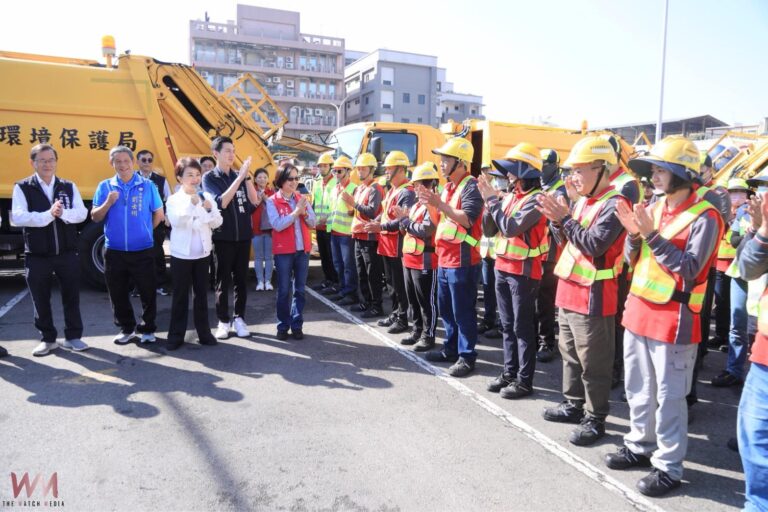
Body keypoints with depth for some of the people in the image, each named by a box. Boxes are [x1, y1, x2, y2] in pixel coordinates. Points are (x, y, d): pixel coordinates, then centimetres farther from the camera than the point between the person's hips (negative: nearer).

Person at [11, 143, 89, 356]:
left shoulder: (69, 186, 6)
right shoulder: (22, 188, -2)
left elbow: (81, 213, -4)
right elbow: (17, 217, -14)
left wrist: (63, 213, -24)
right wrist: (48, 215, -25)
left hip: (67, 253, 1)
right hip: (37, 255, -1)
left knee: (71, 296, 7)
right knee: (40, 299, 9)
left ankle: (73, 336, 19)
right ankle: (47, 339, 23)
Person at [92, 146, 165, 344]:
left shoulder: (147, 185, -2)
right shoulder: (105, 186, 3)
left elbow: (159, 214, 6)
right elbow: (95, 217, 2)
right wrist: (108, 203, -15)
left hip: (143, 250, -2)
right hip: (114, 251, 2)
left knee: (148, 292, 3)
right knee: (118, 294, 11)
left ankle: (148, 329, 17)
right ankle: (126, 329, 26)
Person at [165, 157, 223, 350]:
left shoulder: (207, 197, 4)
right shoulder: (174, 199, -4)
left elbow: (217, 223, 0)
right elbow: (175, 221, -20)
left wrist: (209, 210, -17)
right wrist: (191, 203, -27)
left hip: (202, 253, 3)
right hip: (181, 254, -2)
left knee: (201, 294, 10)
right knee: (180, 295, 4)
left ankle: (204, 332, 19)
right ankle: (176, 335, 13)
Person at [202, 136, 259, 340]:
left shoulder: (240, 175, 9)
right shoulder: (209, 178, -3)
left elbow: (254, 201, -1)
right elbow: (221, 202, -18)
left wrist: (246, 177, -11)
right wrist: (239, 177, -21)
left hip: (243, 235, 4)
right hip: (223, 236, -3)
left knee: (241, 279, 8)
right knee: (223, 280, 3)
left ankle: (239, 318, 17)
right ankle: (223, 321, 13)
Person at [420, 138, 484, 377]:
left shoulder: (471, 186, -13)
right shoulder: (448, 186, 15)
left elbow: (468, 219, -26)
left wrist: (440, 204, -28)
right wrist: (433, 204, 8)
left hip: (462, 260, -9)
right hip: (444, 258, 10)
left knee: (462, 311, -2)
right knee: (445, 308, 17)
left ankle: (467, 356, 9)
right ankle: (451, 349, 30)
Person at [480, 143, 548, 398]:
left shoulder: (536, 199, -14)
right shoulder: (510, 196, 10)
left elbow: (510, 228, -25)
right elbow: (489, 230, 9)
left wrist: (492, 199, -15)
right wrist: (489, 202, -6)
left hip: (523, 270, -8)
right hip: (502, 267, 8)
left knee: (523, 327, 1)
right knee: (507, 325, 15)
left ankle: (525, 380, 11)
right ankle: (509, 372, 27)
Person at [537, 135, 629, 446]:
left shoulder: (614, 204, -15)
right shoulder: (582, 201, 11)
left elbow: (595, 245, -24)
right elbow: (564, 240, 15)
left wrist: (564, 218, -22)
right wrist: (557, 218, -2)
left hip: (593, 297, -9)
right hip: (569, 291, 9)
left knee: (593, 363, 3)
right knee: (570, 354, 20)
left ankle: (595, 419, 17)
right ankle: (574, 405, 36)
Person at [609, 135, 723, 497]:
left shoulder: (704, 216, -12)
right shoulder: (655, 207, 8)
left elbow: (689, 269, -21)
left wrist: (652, 235, -25)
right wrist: (634, 234, -9)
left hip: (672, 320, -7)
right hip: (638, 312, 7)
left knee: (669, 397, 3)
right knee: (637, 389, 18)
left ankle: (669, 466, 17)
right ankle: (640, 446, 35)